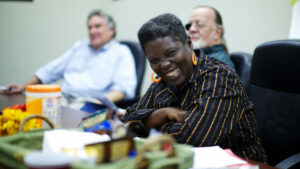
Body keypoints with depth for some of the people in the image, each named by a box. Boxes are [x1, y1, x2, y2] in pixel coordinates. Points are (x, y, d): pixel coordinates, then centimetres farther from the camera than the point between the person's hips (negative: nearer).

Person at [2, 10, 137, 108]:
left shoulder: (121, 52, 7)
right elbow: (50, 71, 29)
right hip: (61, 102, 6)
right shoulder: (79, 47, 27)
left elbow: (125, 86, -9)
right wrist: (23, 87, 19)